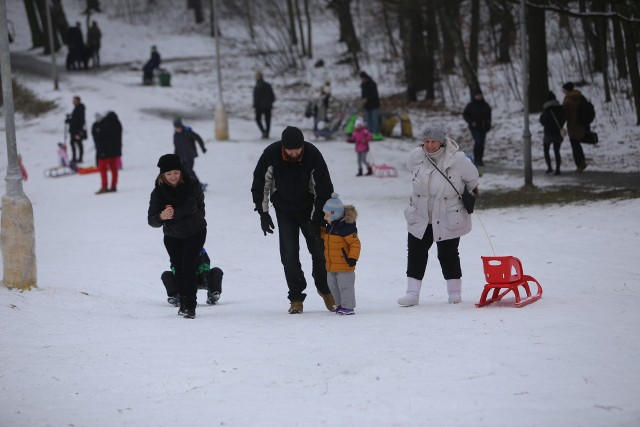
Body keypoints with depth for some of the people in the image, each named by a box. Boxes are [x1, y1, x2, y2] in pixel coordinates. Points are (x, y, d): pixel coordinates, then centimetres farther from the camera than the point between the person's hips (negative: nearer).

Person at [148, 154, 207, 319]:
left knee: (188, 267, -14)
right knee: (179, 269, 7)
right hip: (172, 236, 2)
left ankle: (190, 307, -15)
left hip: (195, 233, -2)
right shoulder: (158, 192, -18)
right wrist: (161, 217, -41)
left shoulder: (192, 186, -17)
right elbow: (151, 220, -20)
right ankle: (183, 304, 23)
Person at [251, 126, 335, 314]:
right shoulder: (271, 154, -20)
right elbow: (259, 184, -5)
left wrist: (316, 219, -15)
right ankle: (296, 298, 2)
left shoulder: (313, 154, -22)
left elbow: (324, 189, -14)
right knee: (289, 255, -7)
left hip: (309, 210, 0)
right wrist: (263, 213, -6)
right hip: (284, 212, 0)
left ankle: (324, 288, 23)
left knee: (319, 251, 0)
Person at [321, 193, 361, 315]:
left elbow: (355, 243, -20)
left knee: (345, 285, -3)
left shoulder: (346, 227, -20)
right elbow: (325, 236, 29)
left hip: (344, 265, -9)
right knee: (333, 285, 16)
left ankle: (348, 306, 4)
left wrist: (353, 257, -24)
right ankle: (340, 305, 28)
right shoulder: (330, 227, 8)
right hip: (331, 266, 9)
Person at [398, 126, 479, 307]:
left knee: (448, 254, 5)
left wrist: (470, 194, 19)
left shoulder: (457, 159, -18)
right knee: (416, 253, 2)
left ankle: (454, 291, 20)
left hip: (448, 219, -3)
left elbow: (472, 177, 1)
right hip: (420, 216, 3)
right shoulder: (416, 156, -8)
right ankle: (413, 292, 7)